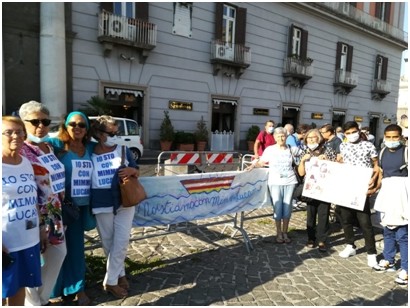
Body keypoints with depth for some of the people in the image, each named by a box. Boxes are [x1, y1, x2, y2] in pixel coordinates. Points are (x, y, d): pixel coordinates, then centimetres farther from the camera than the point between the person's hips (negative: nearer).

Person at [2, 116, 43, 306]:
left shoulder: (26, 163, 8)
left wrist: (40, 230, 15)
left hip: (28, 240, 5)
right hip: (6, 242, -5)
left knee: (20, 285, 19)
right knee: (7, 288, 9)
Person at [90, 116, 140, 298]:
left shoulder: (123, 150, -1)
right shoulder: (90, 154, -4)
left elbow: (136, 172, 6)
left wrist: (132, 170, -17)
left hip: (124, 202, 1)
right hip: (102, 205, 0)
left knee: (121, 242, 2)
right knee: (108, 243, 12)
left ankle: (110, 280, 20)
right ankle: (120, 274, 32)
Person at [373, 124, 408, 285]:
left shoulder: (405, 151, -9)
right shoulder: (383, 153, 9)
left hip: (401, 193, -6)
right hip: (386, 193, 6)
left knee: (402, 234, -5)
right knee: (387, 230, 18)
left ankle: (405, 269, 6)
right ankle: (388, 260, 33)